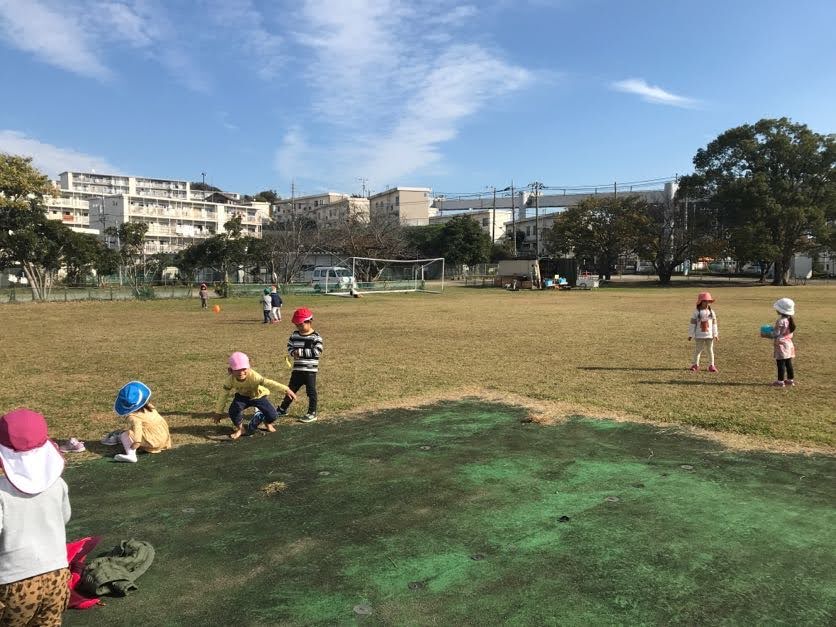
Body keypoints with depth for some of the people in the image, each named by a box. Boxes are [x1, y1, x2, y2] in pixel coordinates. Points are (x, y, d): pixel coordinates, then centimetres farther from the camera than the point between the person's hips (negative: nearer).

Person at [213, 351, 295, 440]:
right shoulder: (230, 380, -26)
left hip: (259, 396, -2)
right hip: (242, 396, 2)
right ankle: (240, 429, 5)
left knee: (273, 415, -18)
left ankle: (267, 422, 23)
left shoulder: (253, 376, -39)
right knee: (233, 411, -27)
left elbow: (268, 383, -52)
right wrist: (218, 412, -7)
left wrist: (285, 389, -64)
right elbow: (224, 395, -12)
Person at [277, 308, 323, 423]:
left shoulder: (316, 337, -12)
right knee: (291, 389, 17)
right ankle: (283, 409, 30)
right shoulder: (294, 335, 7)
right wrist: (293, 352, -9)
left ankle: (312, 413, 13)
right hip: (297, 369, 6)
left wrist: (302, 352, -19)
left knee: (311, 391, 3)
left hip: (310, 369, -6)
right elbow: (290, 346, 13)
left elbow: (317, 352, -19)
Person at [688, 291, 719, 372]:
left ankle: (711, 365, 12)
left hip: (709, 335, 2)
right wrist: (690, 335, -2)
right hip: (699, 336, -2)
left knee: (710, 350, 6)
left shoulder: (711, 312, 7)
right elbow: (692, 324, -2)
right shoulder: (696, 312, -2)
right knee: (697, 350, 3)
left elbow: (714, 324, 8)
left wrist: (715, 334, 5)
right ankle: (695, 365, 11)